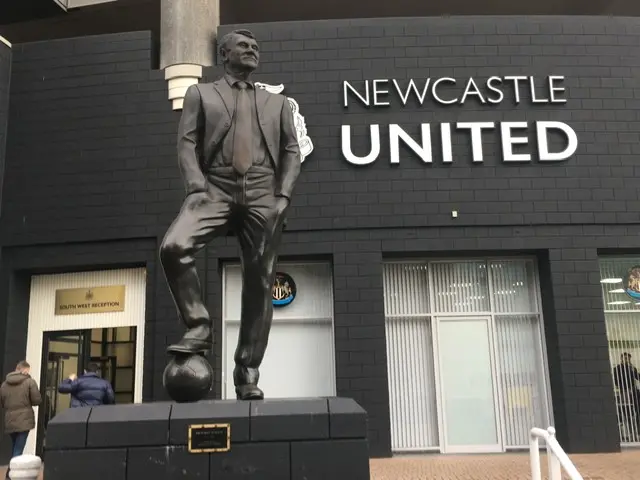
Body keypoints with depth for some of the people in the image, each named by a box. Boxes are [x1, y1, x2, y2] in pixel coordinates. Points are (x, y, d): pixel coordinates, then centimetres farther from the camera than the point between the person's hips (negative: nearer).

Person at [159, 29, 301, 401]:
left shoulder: (277, 102, 24)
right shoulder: (201, 94, 19)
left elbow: (292, 151, 14)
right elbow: (187, 143, 6)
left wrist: (284, 195, -4)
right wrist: (196, 187, -12)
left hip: (263, 192, 1)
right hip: (216, 188, -1)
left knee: (260, 282, -4)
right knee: (174, 247, -28)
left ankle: (248, 374, 3)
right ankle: (199, 328, -11)